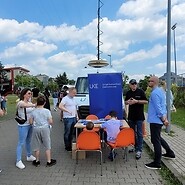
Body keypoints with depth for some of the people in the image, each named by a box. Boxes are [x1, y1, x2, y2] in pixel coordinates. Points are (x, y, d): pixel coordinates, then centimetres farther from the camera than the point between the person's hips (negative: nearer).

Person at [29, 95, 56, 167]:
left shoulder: (33, 112, -4)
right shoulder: (47, 111, -10)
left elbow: (30, 122, -2)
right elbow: (50, 122, -11)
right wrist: (49, 123, 11)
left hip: (36, 129, 2)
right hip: (45, 129, -2)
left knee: (37, 146, 15)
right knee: (47, 146, 10)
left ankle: (37, 161, 28)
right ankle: (49, 161, 17)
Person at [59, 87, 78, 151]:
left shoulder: (73, 99, 14)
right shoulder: (65, 98, -11)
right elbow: (60, 106, -24)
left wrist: (76, 115, 15)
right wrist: (68, 111, -32)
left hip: (74, 118, 8)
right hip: (67, 118, -8)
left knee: (71, 133, 15)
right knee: (67, 133, 2)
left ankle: (70, 145, 26)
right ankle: (67, 146, 12)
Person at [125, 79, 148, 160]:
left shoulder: (141, 92, -6)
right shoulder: (128, 93, 8)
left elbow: (146, 101, -8)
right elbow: (126, 102, 15)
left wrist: (136, 101, -19)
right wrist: (128, 102, -8)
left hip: (139, 116, -5)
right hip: (131, 116, 5)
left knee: (139, 133, -1)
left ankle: (139, 150, 5)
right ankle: (135, 147, 30)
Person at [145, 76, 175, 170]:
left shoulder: (154, 93, -19)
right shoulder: (160, 91, 13)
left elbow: (158, 108, -21)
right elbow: (164, 105, 15)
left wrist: (163, 119, -14)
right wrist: (165, 117, 13)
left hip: (155, 120, -10)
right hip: (158, 120, 10)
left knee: (155, 141, -2)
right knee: (158, 138, 25)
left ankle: (157, 163, 8)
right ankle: (170, 153, 38)